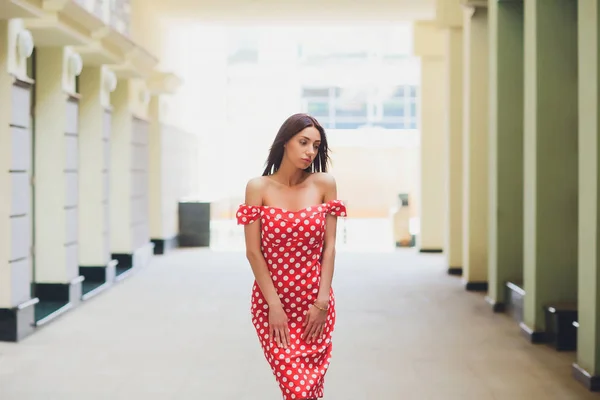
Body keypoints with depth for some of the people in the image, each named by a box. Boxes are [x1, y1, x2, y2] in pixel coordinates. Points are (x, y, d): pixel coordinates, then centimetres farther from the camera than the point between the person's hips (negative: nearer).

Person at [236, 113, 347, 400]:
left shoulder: (324, 184, 0)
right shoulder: (258, 188, -5)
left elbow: (329, 247, -1)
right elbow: (253, 252, -6)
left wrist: (322, 302, -7)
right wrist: (274, 306, -11)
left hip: (316, 303, 2)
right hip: (272, 302, -2)